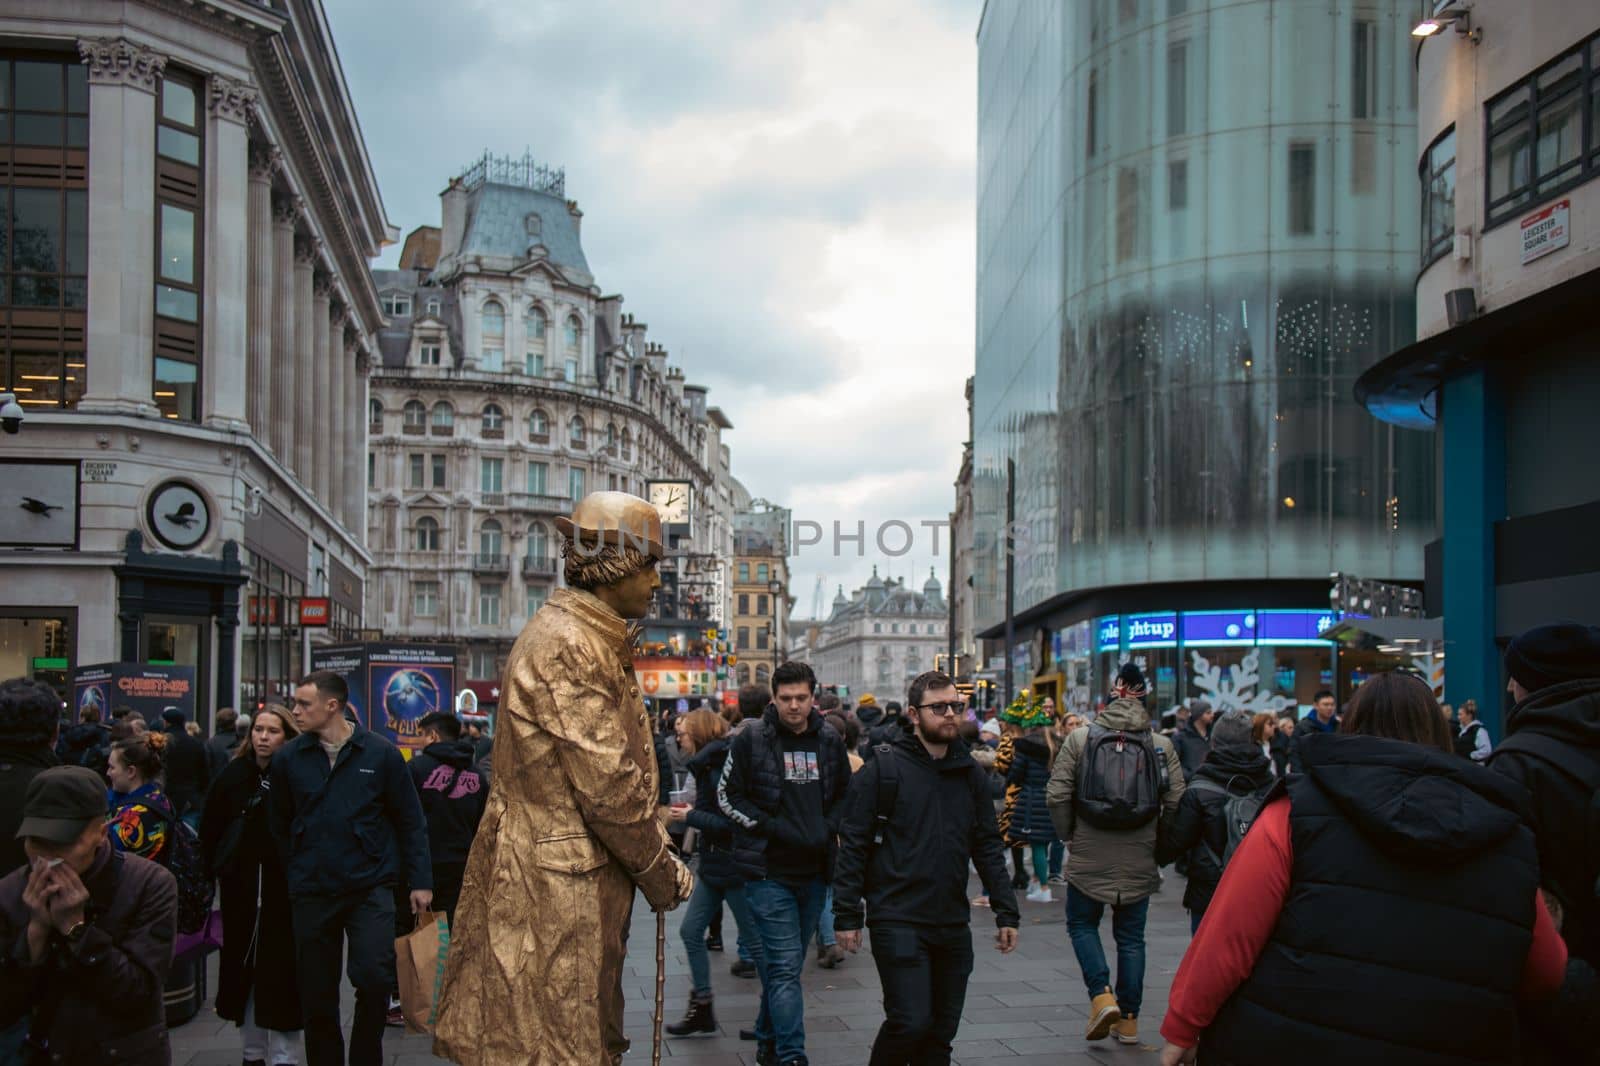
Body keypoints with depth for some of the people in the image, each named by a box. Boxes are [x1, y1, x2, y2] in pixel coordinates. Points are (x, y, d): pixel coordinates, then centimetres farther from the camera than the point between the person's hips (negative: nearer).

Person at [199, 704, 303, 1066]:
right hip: (240, 889, 4)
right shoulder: (233, 774, 3)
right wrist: (219, 868, 7)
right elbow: (209, 829, 11)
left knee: (280, 970, -3)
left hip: (284, 889, -4)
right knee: (243, 967, 10)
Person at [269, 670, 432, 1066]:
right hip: (311, 894, 2)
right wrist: (294, 873, 8)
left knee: (374, 977, -14)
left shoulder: (381, 754, -5)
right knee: (316, 995, 9)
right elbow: (279, 825, 12)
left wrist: (420, 881, 0)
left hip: (370, 887, -2)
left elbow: (410, 821, 1)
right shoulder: (288, 758, 0)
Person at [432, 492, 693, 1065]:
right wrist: (663, 877, -8)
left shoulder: (592, 640, 17)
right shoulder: (568, 643, -16)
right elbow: (607, 786, -19)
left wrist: (658, 857, 11)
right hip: (553, 894, -10)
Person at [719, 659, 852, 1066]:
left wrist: (828, 827, 0)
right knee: (785, 964, -10)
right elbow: (727, 795, -3)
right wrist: (772, 827, -12)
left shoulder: (830, 742, 7)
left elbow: (845, 795, 19)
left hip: (814, 871, 5)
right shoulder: (752, 740, -5)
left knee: (786, 963, 16)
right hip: (769, 871, -5)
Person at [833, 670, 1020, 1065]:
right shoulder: (883, 770, -6)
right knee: (910, 1022, -12)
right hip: (898, 922, -5)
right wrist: (847, 915, -9)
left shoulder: (970, 774, 10)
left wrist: (1006, 912, 9)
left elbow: (988, 847, 14)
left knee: (941, 1032, 10)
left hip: (953, 924, 5)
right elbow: (853, 845, -6)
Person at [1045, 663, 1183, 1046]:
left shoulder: (1080, 738, -5)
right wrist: (1157, 843, 10)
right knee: (1131, 936, 13)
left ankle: (1102, 996, -3)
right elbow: (1176, 802, -4)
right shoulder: (1161, 745, -2)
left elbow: (1056, 796, -8)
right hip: (1139, 861, 2)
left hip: (1088, 858, -2)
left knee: (1082, 924, 16)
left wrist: (1070, 836, 7)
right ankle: (1128, 1019, 17)